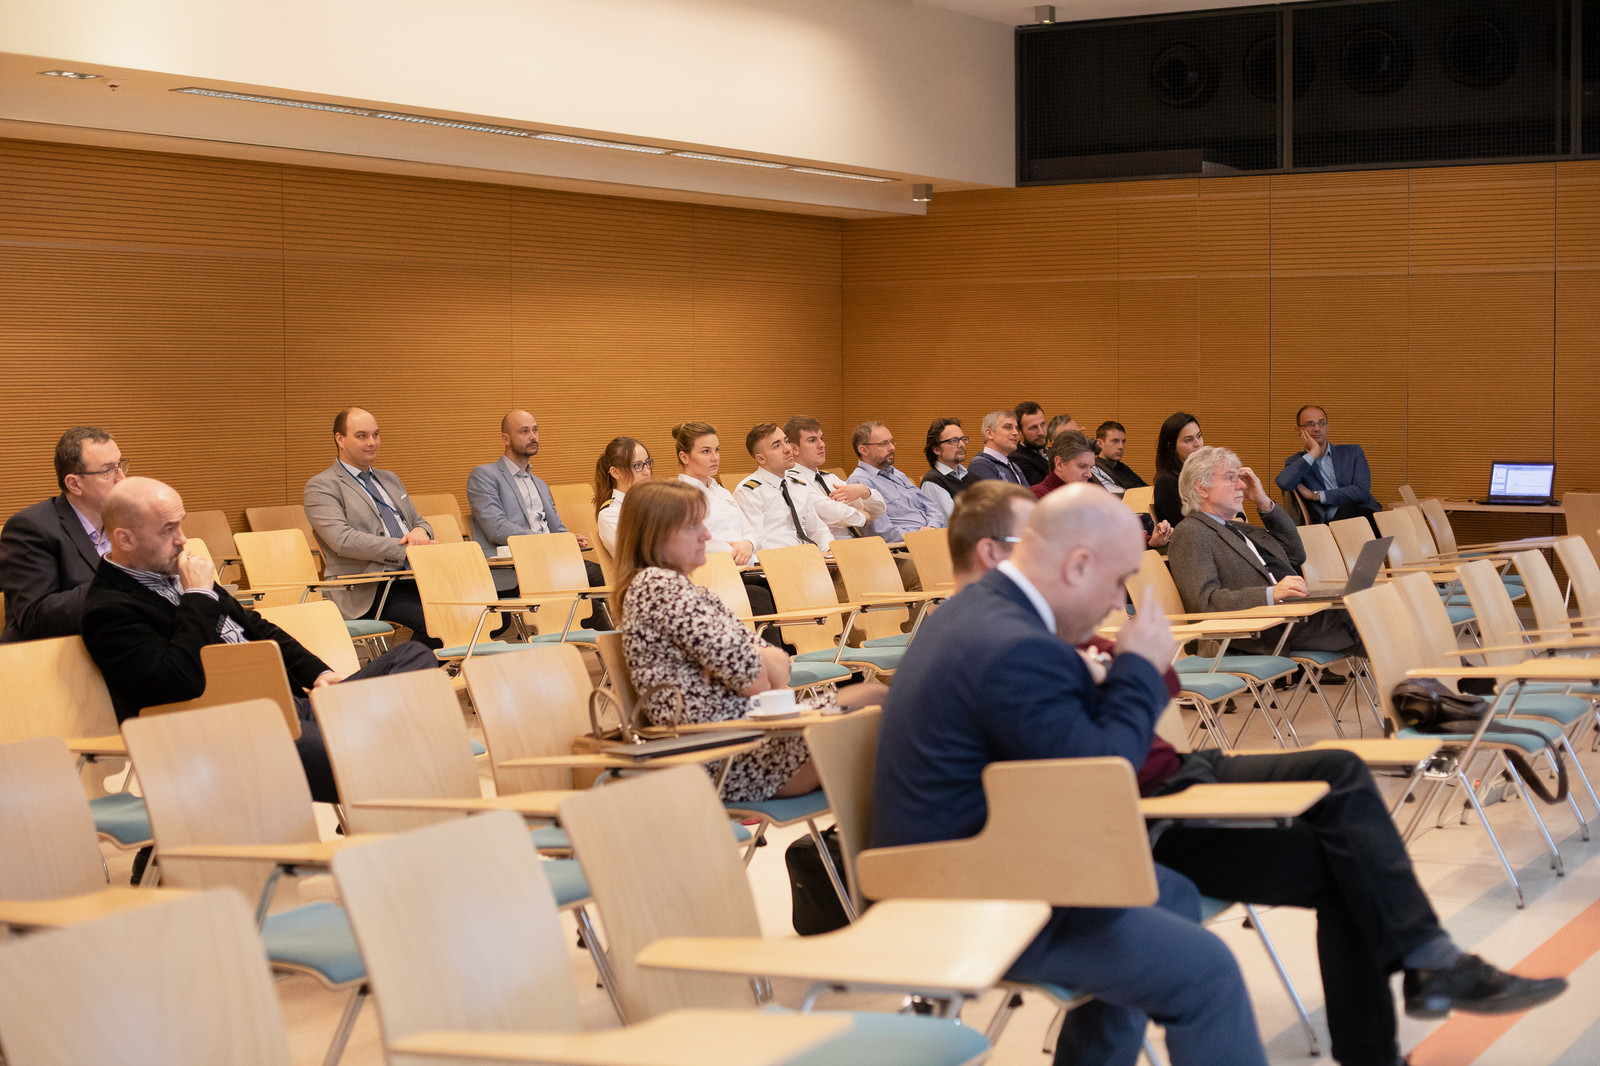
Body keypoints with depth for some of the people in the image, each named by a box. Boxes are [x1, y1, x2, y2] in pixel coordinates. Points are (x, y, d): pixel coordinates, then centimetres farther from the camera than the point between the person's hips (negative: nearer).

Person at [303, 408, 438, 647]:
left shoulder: (389, 479, 27)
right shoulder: (321, 487, 2)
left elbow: (420, 523, 28)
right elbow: (343, 541, -12)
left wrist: (420, 532, 0)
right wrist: (406, 549, -18)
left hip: (408, 580, 7)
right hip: (365, 591, -7)